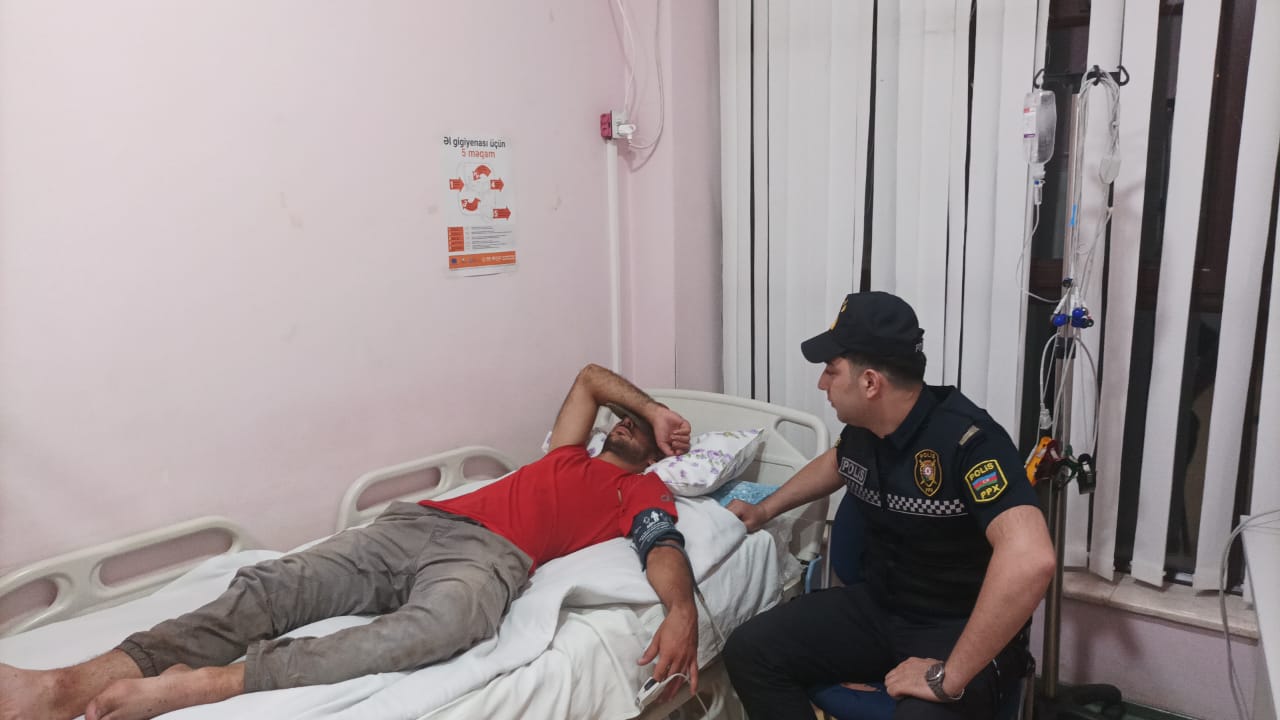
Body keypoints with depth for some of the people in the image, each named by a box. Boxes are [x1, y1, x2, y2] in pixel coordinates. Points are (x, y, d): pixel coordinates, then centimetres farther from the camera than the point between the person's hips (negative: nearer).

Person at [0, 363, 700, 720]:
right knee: (274, 584, -16)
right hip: (420, 520, 6)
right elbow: (592, 375, 46)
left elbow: (665, 550, -2)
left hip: (491, 553, -6)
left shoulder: (644, 494, 19)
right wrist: (656, 404, 40)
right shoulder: (569, 456, 35)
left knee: (437, 623, -42)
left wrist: (682, 609, -23)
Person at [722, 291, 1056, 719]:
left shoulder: (967, 440, -27)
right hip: (876, 607, 7)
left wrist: (949, 677, -37)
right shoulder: (861, 430, -3)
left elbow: (1031, 559, -41)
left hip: (959, 628, -6)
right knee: (748, 651, -6)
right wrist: (765, 510, 24)